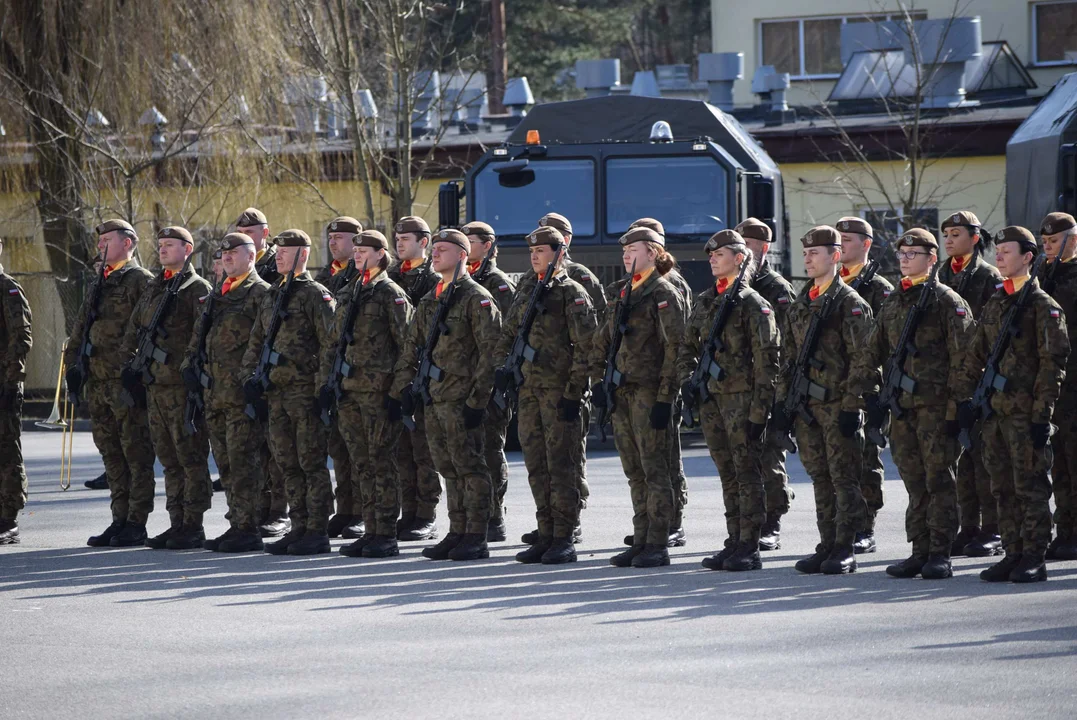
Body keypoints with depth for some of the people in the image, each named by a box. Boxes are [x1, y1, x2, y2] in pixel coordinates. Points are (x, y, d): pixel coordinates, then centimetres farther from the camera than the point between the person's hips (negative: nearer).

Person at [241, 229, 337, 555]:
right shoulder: (271, 296, 17)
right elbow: (256, 342, 22)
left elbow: (331, 344, -12)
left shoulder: (315, 295, -6)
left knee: (311, 464, -5)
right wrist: (250, 377, 9)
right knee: (288, 465, 10)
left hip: (306, 391, -8)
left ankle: (317, 532, -2)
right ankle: (299, 529, 15)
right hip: (276, 392, 8)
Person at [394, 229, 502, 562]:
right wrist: (405, 386, 11)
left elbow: (490, 351, -13)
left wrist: (477, 399, -17)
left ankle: (476, 538, -3)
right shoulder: (429, 301, 17)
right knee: (448, 469, 11)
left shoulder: (477, 298, -7)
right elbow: (412, 347, 22)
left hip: (461, 398, -8)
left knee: (470, 467, -5)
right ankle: (457, 533, 16)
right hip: (434, 397, 8)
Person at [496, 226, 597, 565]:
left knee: (561, 464, -5)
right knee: (536, 464, 7)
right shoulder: (526, 289, 16)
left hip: (560, 390, -7)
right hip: (529, 390, 7)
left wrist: (574, 392, -14)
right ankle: (546, 535, 12)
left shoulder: (572, 292, -4)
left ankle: (564, 540, -3)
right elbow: (508, 334, 21)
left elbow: (585, 346, -9)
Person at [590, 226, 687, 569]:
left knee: (654, 470, -6)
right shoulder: (623, 296, 17)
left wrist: (665, 398, -18)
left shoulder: (664, 295, -7)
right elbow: (600, 343, 22)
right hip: (622, 395, 8)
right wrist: (598, 382, 9)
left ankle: (657, 546, -4)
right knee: (635, 473, 10)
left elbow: (675, 348, -14)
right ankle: (641, 542, 14)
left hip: (650, 394, -8)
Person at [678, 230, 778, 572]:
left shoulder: (753, 303, -7)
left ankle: (750, 548, -2)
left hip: (742, 398, -7)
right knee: (727, 474, 10)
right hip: (711, 399, 7)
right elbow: (688, 347, 23)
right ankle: (735, 542, 15)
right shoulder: (704, 301, 14)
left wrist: (759, 410, -14)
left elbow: (767, 360, -10)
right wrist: (687, 378, 4)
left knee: (747, 472, -4)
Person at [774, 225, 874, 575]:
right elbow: (788, 357, 19)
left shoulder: (850, 304, -6)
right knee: (820, 479, 10)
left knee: (844, 479, -3)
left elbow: (861, 359, -11)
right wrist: (783, 401, 12)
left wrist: (851, 406, -16)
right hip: (806, 407, 7)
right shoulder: (800, 305, 15)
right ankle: (827, 546, 14)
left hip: (838, 405, -7)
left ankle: (845, 550, -1)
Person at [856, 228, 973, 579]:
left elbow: (961, 358, -9)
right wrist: (871, 395, 11)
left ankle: (940, 555, -1)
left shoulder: (947, 301, -4)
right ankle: (920, 552, 12)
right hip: (902, 405, 6)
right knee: (914, 481, 8)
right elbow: (873, 352, 19)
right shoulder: (891, 302, 15)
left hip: (936, 406, -6)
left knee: (939, 480, -3)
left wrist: (956, 405, -13)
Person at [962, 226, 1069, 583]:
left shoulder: (1043, 306, -6)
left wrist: (1042, 413, -15)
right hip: (995, 411, 7)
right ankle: (1012, 554, 14)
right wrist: (968, 400, 9)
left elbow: (1053, 363, -10)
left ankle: (1034, 559, 0)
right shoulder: (994, 304, 14)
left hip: (1027, 414, -7)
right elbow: (977, 355, 18)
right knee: (1004, 488, 8)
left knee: (1031, 486, -3)